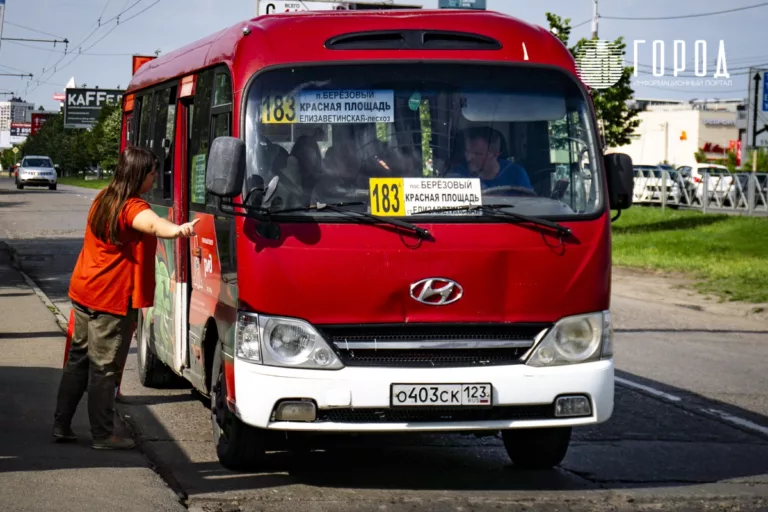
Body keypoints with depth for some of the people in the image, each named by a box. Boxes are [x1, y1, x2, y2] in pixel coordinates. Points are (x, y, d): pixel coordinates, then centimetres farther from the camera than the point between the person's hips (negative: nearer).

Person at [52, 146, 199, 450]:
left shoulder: (104, 199, 10)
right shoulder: (132, 207, -19)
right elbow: (153, 224, -43)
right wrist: (178, 229, -63)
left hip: (82, 292, 9)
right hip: (112, 300, -9)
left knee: (78, 360, 16)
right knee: (105, 368, -1)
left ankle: (61, 425, 20)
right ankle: (102, 435, 6)